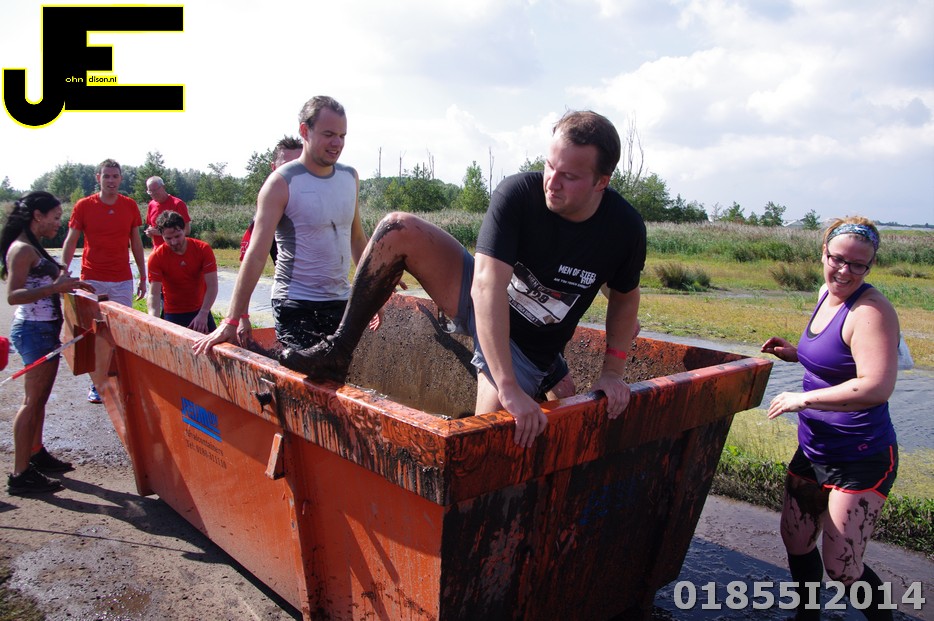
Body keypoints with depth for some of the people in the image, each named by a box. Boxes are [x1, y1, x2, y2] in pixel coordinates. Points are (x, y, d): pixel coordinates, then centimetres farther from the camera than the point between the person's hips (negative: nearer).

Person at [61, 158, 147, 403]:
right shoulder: (83, 206, 0)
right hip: (92, 280, -1)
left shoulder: (130, 206, 5)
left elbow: (136, 243, 11)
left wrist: (143, 277, 9)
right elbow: (70, 243, 2)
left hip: (123, 280, 1)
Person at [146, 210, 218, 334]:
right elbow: (154, 293, -20)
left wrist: (203, 314, -29)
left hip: (201, 311, 1)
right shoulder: (156, 257, -14)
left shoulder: (203, 249, -14)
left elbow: (212, 286, -18)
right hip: (173, 315, -1)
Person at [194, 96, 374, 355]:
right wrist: (234, 319, -17)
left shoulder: (350, 177, 8)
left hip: (341, 302, 6)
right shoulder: (281, 183, -9)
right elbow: (256, 255, -13)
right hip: (296, 306, -5)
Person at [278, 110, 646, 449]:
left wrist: (612, 371, -7)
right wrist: (509, 388, -41)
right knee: (398, 230, -21)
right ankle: (337, 352, -10)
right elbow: (487, 285, -34)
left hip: (527, 353, 0)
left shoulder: (625, 228, -17)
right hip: (481, 304, 1)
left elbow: (625, 295, 2)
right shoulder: (518, 194, -24)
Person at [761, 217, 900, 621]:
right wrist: (797, 354, 8)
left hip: (860, 460, -9)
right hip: (813, 450, 9)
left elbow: (877, 387, -31)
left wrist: (803, 399, -24)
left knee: (841, 568, -2)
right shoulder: (827, 294, 6)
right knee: (796, 543, 21)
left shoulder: (871, 311, -21)